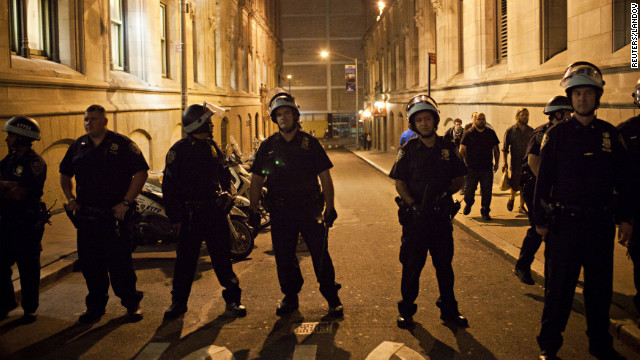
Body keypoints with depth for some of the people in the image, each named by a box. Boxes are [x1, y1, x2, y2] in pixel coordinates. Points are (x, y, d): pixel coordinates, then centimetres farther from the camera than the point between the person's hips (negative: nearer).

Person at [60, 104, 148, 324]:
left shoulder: (121, 144, -4)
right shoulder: (78, 146, 11)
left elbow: (140, 173, -7)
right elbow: (64, 174, 24)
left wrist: (126, 203, -13)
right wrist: (70, 198, 8)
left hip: (114, 215, -5)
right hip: (86, 216, 5)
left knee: (120, 262, 0)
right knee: (90, 264, 9)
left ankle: (131, 303, 15)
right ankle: (95, 306, 23)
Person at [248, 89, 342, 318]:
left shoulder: (310, 143, 2)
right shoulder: (268, 147, 7)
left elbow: (325, 177, 2)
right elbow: (257, 180, 11)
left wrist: (330, 208, -4)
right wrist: (253, 210, 4)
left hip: (310, 209, -2)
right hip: (280, 212, 2)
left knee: (320, 254, -2)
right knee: (284, 257, 8)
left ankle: (332, 298, 10)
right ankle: (290, 297, 24)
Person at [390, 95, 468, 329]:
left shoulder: (447, 149, 3)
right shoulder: (409, 150, -1)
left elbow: (460, 179, 9)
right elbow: (399, 183, -2)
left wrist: (447, 191, -11)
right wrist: (412, 204, -16)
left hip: (441, 216, 2)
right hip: (415, 217, -2)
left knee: (444, 264, 11)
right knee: (411, 265, 5)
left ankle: (449, 310, 25)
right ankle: (406, 310, 19)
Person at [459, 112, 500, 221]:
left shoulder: (491, 133, 9)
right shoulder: (468, 133, 0)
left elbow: (496, 149, 17)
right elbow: (462, 150, -2)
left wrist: (496, 163, 14)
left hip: (487, 168, 2)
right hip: (471, 168, -2)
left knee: (487, 192, 1)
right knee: (469, 190, 5)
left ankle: (485, 212, 13)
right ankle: (468, 204, 35)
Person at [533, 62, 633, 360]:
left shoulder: (610, 134, 5)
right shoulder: (557, 134, -2)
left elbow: (622, 179, 10)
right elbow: (543, 180, -2)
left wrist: (625, 218, 7)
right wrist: (541, 220, -4)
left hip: (601, 223, 3)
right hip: (565, 222, -3)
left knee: (600, 287, 12)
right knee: (559, 289, 2)